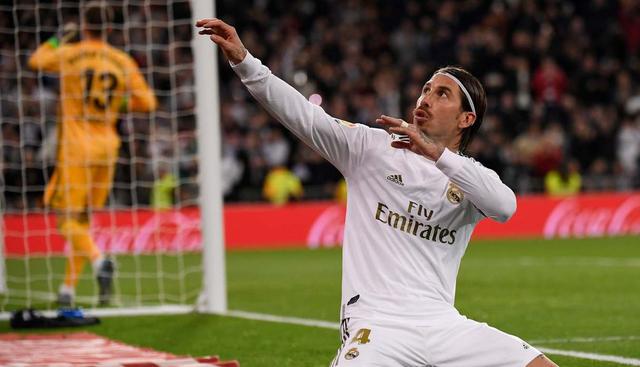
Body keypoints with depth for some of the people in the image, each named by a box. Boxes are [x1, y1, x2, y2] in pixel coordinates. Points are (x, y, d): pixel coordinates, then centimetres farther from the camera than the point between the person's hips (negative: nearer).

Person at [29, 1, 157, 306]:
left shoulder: (68, 54, -4)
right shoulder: (123, 63, 2)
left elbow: (36, 61, 15)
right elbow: (147, 102, 3)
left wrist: (59, 38, 28)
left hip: (75, 147, -4)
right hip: (107, 147, 4)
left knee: (68, 219, -4)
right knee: (82, 219, 14)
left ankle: (99, 260, -32)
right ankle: (69, 287, 15)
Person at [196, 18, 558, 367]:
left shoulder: (472, 177, 9)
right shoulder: (372, 147, 7)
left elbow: (505, 206, -14)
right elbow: (303, 114, -4)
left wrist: (437, 154, -23)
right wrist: (243, 60, -17)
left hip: (444, 326, 3)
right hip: (377, 327, -3)